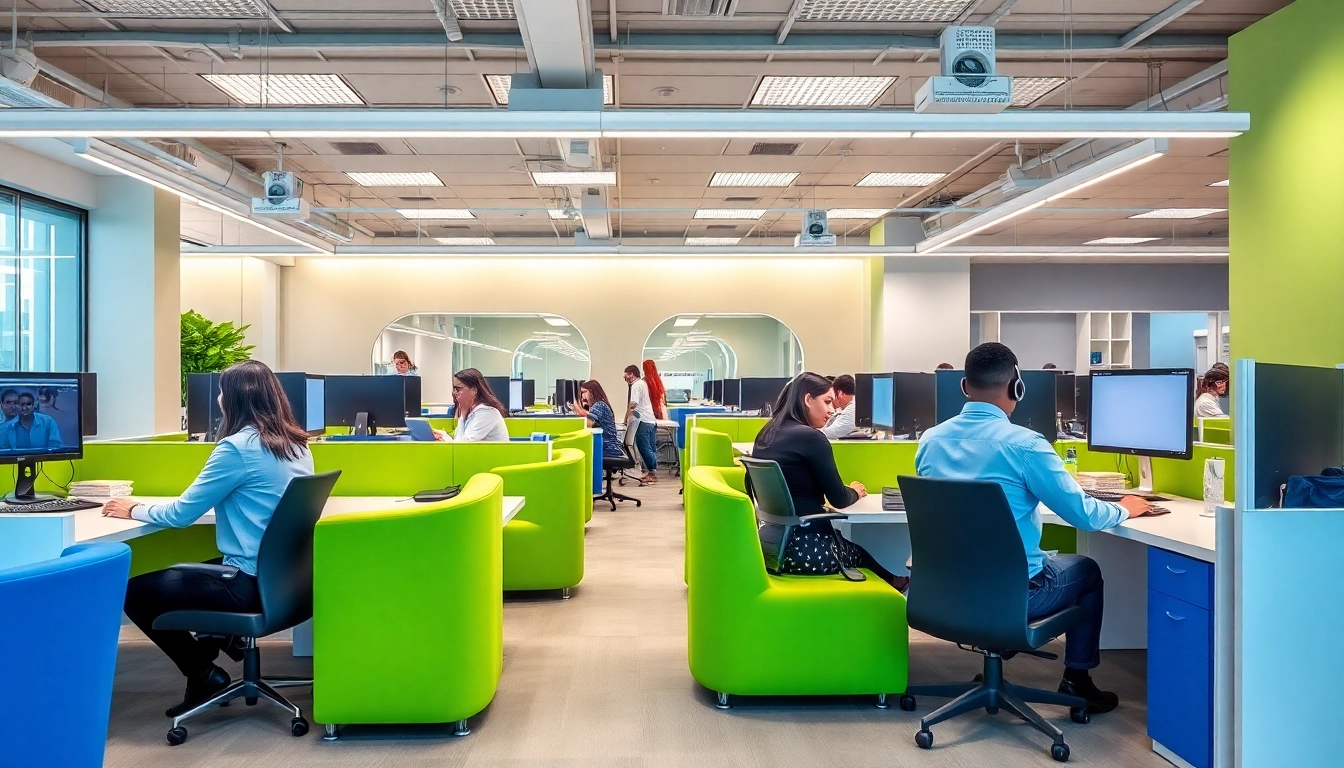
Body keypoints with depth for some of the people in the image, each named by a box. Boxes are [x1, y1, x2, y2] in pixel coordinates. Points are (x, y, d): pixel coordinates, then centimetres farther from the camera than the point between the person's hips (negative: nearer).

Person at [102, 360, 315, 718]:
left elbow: (182, 514, -12)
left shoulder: (238, 447, -17)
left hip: (253, 585, -9)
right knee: (178, 572, 29)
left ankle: (204, 674, 11)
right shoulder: (298, 444, 7)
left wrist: (134, 510, 6)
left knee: (134, 592, 7)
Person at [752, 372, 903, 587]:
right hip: (802, 548, -7)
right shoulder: (810, 437, -16)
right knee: (864, 550, 20)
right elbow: (839, 500, -10)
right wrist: (855, 491, 12)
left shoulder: (766, 434, 9)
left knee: (854, 543, 25)